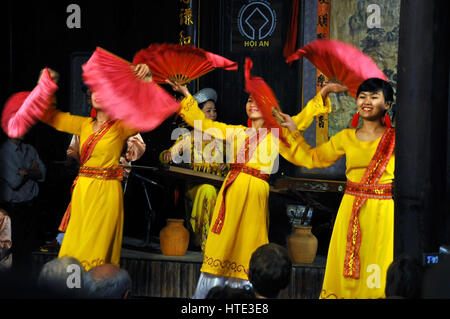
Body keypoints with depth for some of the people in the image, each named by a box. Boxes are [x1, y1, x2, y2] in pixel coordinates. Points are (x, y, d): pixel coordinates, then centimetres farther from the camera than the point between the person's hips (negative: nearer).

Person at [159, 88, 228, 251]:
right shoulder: (189, 137, 8)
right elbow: (167, 155, 4)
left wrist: (227, 166, -4)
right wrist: (167, 155, -21)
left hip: (218, 184, 2)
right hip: (195, 186, -2)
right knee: (208, 190, -37)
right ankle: (205, 241, -32)